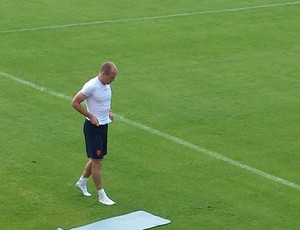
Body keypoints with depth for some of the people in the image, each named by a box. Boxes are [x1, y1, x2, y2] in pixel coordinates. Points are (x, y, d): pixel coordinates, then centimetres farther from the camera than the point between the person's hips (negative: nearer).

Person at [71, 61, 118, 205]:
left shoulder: (107, 85, 5)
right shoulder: (91, 86, -21)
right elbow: (74, 103, -17)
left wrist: (109, 112, 7)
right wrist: (91, 116, -18)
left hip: (104, 125, 9)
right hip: (93, 127, -9)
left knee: (96, 159, 18)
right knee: (97, 162, -3)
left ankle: (82, 182, 39)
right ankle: (102, 196, 4)